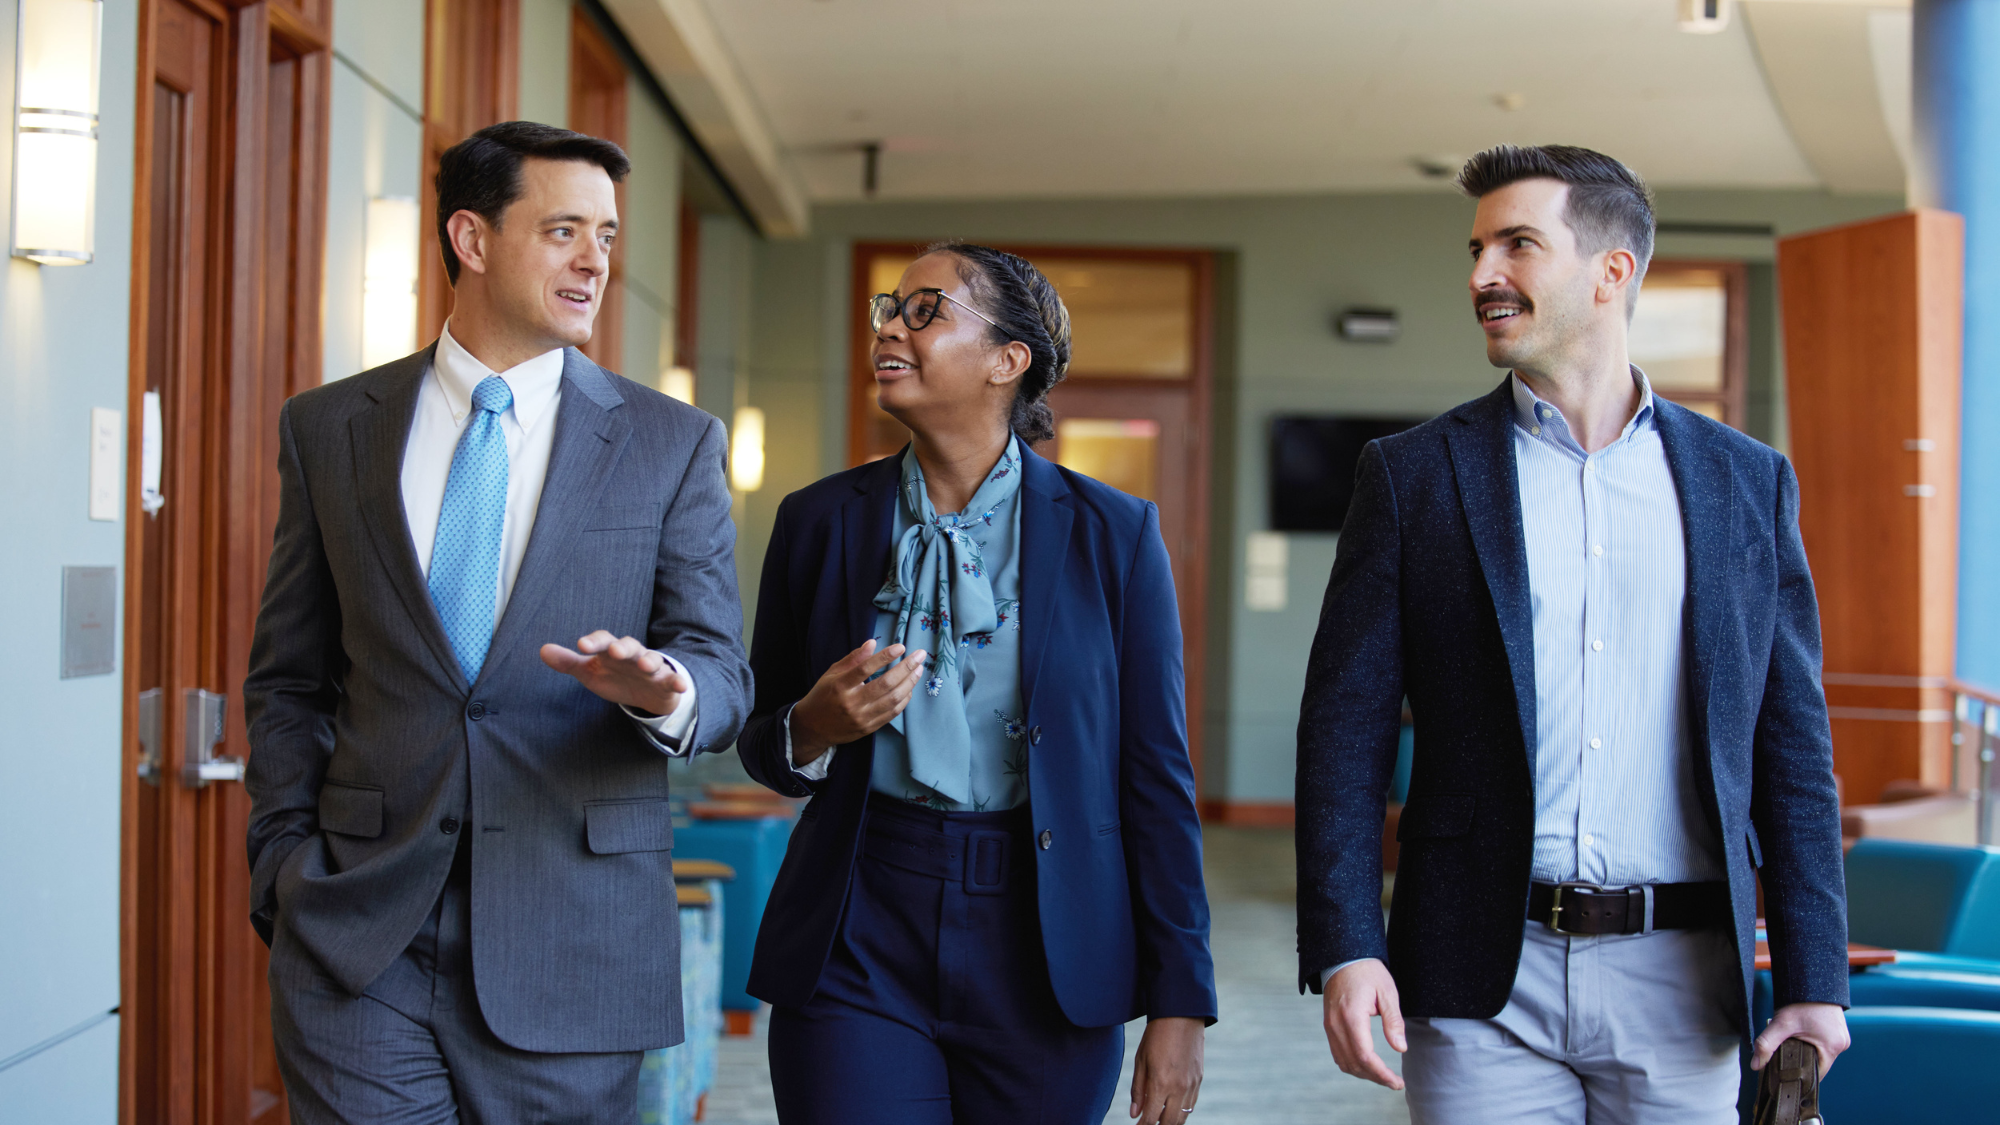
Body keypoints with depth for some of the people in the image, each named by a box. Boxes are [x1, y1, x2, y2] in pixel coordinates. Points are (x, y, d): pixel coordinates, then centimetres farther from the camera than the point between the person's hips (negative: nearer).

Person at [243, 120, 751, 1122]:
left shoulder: (672, 444, 5)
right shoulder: (327, 429, 8)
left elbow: (721, 673, 1)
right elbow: (286, 680, 12)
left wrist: (664, 691, -21)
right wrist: (288, 862, 2)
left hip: (575, 950, 0)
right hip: (357, 939, 0)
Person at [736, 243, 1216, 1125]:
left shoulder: (1112, 533, 0)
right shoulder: (820, 521, 5)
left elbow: (1158, 775, 0)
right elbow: (764, 748, 13)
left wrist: (1179, 1003, -4)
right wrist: (813, 729, -12)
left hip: (1045, 950, -1)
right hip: (857, 949, 1)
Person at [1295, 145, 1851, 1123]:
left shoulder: (1747, 483, 7)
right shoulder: (1413, 476, 3)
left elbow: (1790, 744, 7)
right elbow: (1345, 730, 0)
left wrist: (1815, 980, 2)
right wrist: (1341, 950, -9)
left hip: (1680, 978, 1)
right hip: (1484, 981, -1)